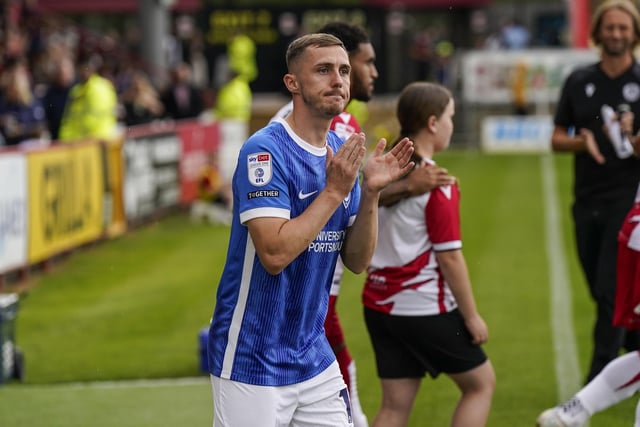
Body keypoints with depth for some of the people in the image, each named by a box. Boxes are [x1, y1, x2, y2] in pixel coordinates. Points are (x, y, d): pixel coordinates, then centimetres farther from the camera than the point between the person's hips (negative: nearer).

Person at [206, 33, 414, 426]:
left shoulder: (342, 153, 7)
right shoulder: (265, 151, -15)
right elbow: (274, 254, -25)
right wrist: (334, 191, -20)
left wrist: (370, 193, -8)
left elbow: (357, 260, 6)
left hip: (315, 359, 7)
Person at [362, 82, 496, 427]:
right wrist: (472, 316, -9)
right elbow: (449, 256, -16)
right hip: (425, 308, -7)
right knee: (480, 383, 12)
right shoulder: (436, 183, -16)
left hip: (379, 304, 7)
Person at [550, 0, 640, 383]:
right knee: (603, 294, 10)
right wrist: (583, 141, -10)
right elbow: (557, 139, 11)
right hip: (587, 202, 4)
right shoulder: (579, 82, 9)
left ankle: (599, 380, -8)